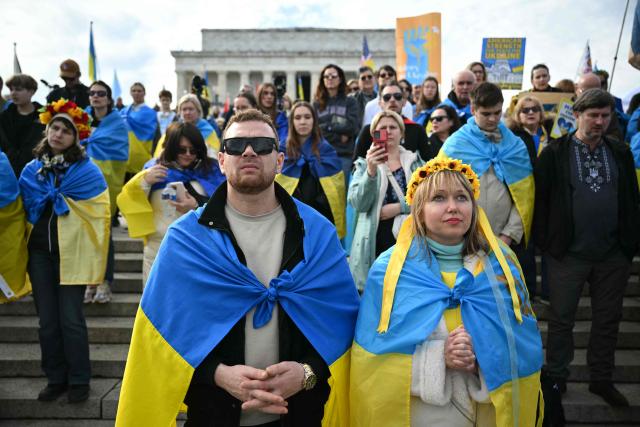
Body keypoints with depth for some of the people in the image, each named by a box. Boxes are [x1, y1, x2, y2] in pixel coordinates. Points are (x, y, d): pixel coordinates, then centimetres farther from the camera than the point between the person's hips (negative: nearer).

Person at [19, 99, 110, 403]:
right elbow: (25, 210, 17)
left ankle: (78, 381, 13)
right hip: (40, 252, 4)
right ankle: (55, 378, 23)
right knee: (47, 320, 9)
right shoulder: (31, 170, 9)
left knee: (70, 319, -3)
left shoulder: (86, 170, -4)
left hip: (71, 253, -4)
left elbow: (99, 213, -7)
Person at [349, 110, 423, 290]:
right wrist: (371, 171, -21)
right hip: (375, 240, -1)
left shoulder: (415, 161, 12)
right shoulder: (365, 164, 8)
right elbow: (358, 204, -8)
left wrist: (399, 207, -11)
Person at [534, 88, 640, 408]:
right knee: (562, 320, 8)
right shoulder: (555, 153, -3)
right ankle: (556, 378, 24)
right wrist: (545, 242, -7)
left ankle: (601, 379, 30)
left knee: (608, 320, 14)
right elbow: (540, 198, -4)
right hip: (568, 253, -3)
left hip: (613, 255, 4)